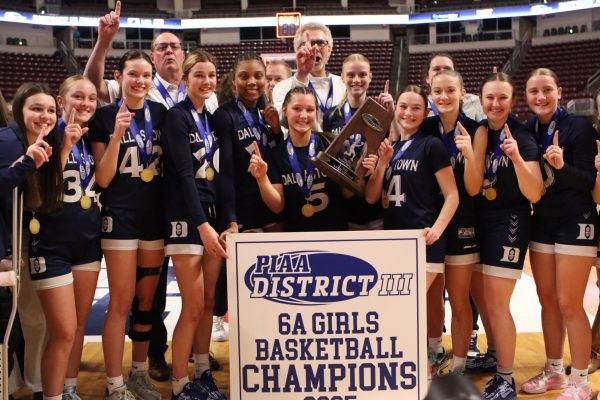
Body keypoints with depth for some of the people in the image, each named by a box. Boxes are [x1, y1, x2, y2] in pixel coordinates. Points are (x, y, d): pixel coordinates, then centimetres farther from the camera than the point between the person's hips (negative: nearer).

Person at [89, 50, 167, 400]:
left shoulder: (161, 113, 6)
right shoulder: (106, 117, -4)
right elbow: (102, 179, -9)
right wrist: (117, 134, -19)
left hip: (156, 214, 4)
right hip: (120, 216, -4)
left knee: (147, 299, 11)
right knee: (122, 302, -2)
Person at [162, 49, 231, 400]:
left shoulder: (213, 118, 14)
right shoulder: (177, 117, -7)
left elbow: (219, 174, 13)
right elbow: (184, 175, -16)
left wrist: (230, 221, 6)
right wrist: (202, 225, -22)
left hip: (213, 215, 7)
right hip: (187, 219, -7)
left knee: (209, 302, 11)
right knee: (193, 307, -4)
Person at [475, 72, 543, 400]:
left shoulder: (521, 137, -12)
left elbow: (534, 194, -19)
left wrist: (516, 157, -32)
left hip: (508, 226, -6)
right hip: (478, 223, 6)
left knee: (496, 305, -3)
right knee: (481, 300, 15)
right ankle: (496, 357, 35)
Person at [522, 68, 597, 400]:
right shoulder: (527, 130, 3)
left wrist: (561, 166, -32)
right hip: (542, 223, 6)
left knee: (569, 304, -3)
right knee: (547, 300, 12)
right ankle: (554, 371, 26)